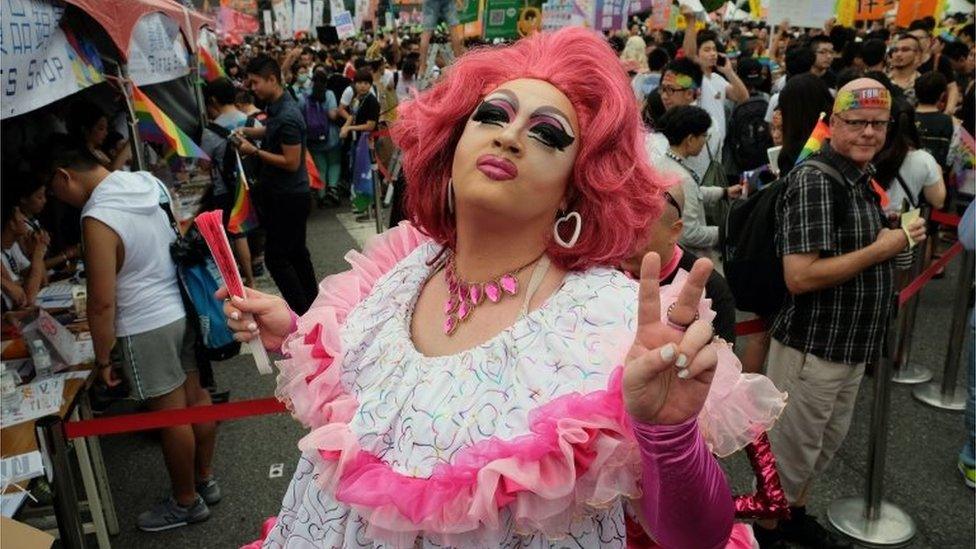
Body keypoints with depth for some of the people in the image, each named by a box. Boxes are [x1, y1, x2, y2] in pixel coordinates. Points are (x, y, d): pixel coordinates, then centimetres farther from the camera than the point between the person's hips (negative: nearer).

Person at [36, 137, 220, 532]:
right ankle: (205, 479, 36)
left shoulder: (98, 219, -23)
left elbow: (101, 303, -20)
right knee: (196, 397, 18)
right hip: (186, 308, 8)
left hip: (148, 328, -8)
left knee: (171, 416, 7)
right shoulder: (148, 181, 1)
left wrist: (102, 359, -7)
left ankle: (187, 502, 26)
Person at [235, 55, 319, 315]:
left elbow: (291, 163, -23)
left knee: (276, 257, -3)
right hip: (285, 195, 10)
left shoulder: (287, 116, -23)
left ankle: (302, 313, 5)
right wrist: (247, 131, 11)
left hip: (290, 197, -10)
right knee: (296, 252, 18)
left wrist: (254, 151, -18)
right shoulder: (276, 107, 6)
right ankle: (312, 304, 30)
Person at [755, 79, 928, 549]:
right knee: (791, 451, 7)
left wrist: (899, 236, 5)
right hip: (812, 347, -9)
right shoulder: (814, 181, -21)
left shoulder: (862, 177, 8)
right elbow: (800, 277, -28)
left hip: (850, 346, 10)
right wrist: (880, 250, -21)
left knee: (827, 441, 24)